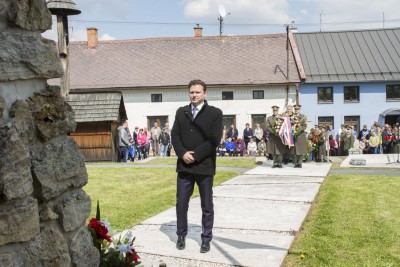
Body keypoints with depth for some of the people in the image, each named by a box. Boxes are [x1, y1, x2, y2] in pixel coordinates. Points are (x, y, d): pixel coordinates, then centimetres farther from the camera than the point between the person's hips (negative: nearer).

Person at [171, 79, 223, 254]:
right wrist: (182, 153, -12)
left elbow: (214, 139, -10)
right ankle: (181, 236, 23)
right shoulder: (181, 112, 11)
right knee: (181, 203, 8)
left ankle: (206, 239, 18)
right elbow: (175, 135, 6)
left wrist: (195, 156, -16)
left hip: (204, 166, -3)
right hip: (184, 165, 3)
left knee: (207, 206, 7)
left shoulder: (215, 113, -2)